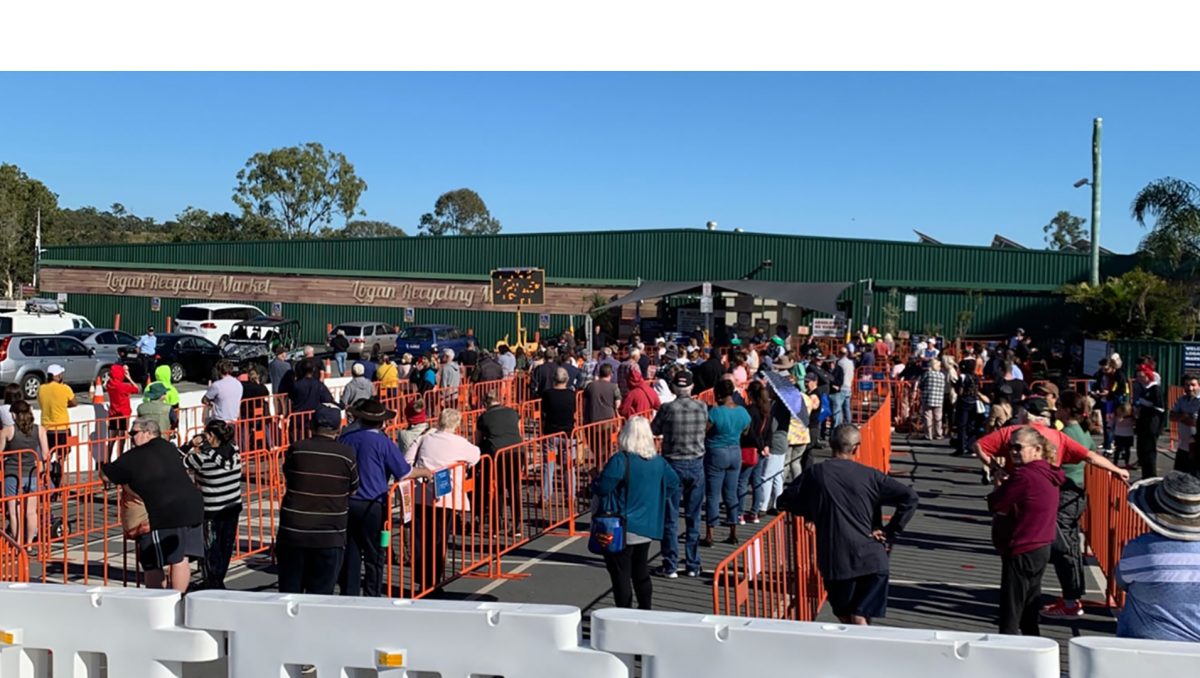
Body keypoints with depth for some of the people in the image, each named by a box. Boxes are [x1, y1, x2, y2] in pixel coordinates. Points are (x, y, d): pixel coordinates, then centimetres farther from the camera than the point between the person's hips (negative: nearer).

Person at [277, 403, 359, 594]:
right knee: (321, 592, 5)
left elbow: (287, 478, 9)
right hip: (329, 537, -1)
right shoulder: (347, 454, -7)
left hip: (292, 533, 1)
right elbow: (353, 490, 5)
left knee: (289, 592, 12)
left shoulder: (296, 449, -5)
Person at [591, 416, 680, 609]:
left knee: (620, 575, 3)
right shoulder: (658, 461, 0)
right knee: (641, 572, 20)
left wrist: (594, 484, 2)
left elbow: (601, 488, -21)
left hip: (622, 530, -6)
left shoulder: (620, 461, -20)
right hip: (647, 528, 6)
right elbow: (674, 484, 13)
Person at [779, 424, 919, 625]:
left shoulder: (815, 474, -2)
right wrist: (889, 533, -1)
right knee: (861, 618, 3)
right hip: (870, 559, 0)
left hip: (834, 560, 0)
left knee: (845, 616, 17)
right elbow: (909, 497, -4)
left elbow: (786, 500, 7)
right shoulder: (869, 475, -2)